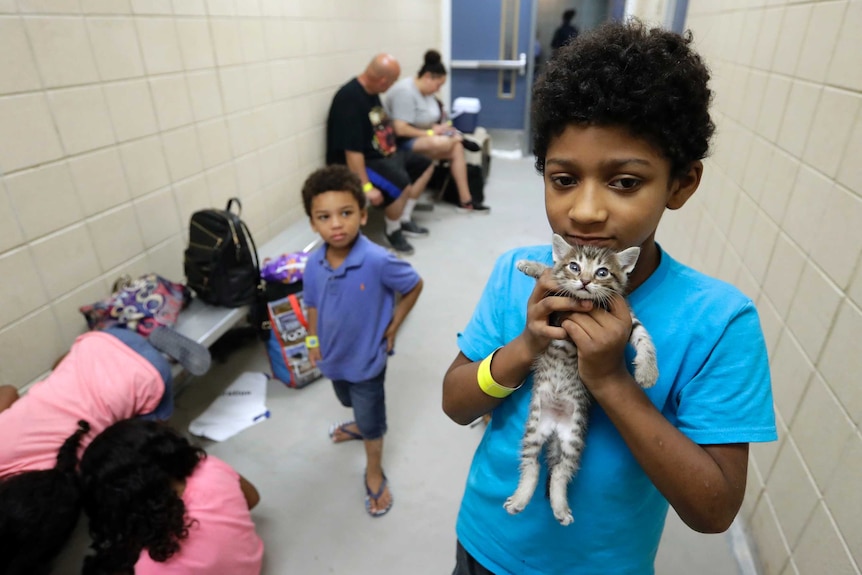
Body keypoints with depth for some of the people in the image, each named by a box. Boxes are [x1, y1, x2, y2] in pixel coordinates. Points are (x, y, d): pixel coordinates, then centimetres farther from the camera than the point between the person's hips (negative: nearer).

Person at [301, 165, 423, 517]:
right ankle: (360, 425, 65)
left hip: (366, 357, -5)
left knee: (371, 419, 15)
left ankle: (374, 475, 40)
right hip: (333, 355, 5)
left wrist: (393, 327, -12)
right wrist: (313, 341, 6)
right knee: (353, 404, 32)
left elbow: (414, 286, -16)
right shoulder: (314, 264, -16)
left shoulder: (378, 262, -32)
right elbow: (313, 304, 2)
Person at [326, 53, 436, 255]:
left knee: (425, 165, 12)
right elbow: (352, 151, -29)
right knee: (401, 184, -32)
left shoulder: (371, 91, 4)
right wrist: (366, 187, -31)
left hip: (383, 153, 10)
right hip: (362, 162, -10)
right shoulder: (350, 99, -25)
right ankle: (393, 231, -3)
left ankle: (404, 220, 16)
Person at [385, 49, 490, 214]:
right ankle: (459, 138, 0)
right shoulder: (405, 91, -21)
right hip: (402, 143, -9)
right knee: (440, 143, -36)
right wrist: (431, 132, -19)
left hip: (420, 138, 9)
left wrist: (437, 128, -5)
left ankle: (465, 200, -9)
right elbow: (400, 129, -27)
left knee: (456, 148, -13)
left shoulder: (425, 91, 5)